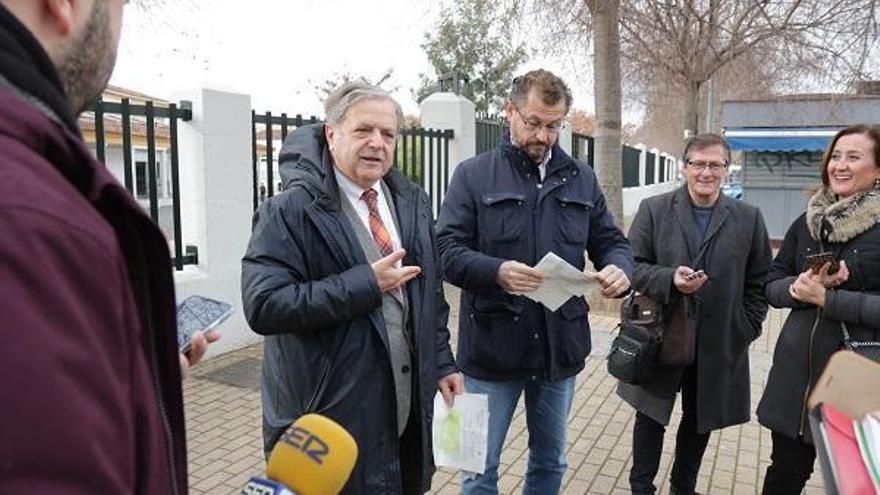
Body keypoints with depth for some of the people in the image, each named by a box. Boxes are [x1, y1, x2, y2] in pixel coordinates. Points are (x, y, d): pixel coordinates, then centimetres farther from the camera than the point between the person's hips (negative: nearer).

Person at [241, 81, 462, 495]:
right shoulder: (290, 211, -14)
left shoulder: (412, 203, 7)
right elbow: (263, 305, -23)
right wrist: (366, 285, -22)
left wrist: (442, 364, 8)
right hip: (330, 412, -6)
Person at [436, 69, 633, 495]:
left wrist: (619, 268, -14)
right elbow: (447, 249, -10)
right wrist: (496, 271, -30)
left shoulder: (581, 178, 8)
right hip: (492, 347, -3)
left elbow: (611, 241, 10)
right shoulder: (473, 175, -4)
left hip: (560, 346, 4)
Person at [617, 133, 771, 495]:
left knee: (700, 419, 17)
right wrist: (670, 278, -22)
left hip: (719, 343, 2)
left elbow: (759, 281, 6)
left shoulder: (749, 218, 2)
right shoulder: (653, 210, -2)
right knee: (651, 417, 11)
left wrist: (748, 328, -2)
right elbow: (633, 265, -5)